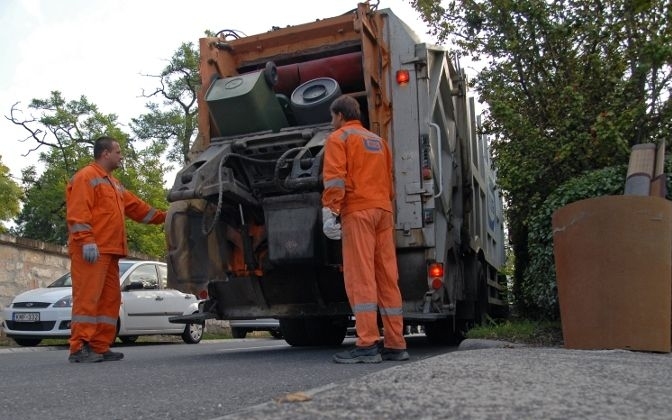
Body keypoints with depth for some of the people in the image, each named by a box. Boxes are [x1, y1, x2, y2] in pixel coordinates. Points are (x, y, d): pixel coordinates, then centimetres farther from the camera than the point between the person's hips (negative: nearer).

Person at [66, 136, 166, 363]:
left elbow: (137, 207, 28)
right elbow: (77, 212, -14)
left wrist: (164, 217, 23)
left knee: (110, 299, 8)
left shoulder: (114, 184, 27)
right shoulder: (86, 177, -3)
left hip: (110, 251, 10)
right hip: (91, 250, -10)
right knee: (87, 297, -12)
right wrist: (86, 241, -23)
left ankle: (100, 347, 10)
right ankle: (79, 348, -11)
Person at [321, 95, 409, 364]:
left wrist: (329, 212, -14)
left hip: (358, 211, -6)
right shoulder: (379, 141, 27)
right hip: (383, 210, 7)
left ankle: (368, 345, -14)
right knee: (387, 278, 4)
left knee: (360, 277, -10)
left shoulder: (338, 138, 6)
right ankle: (396, 345, 5)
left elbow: (335, 178, -9)